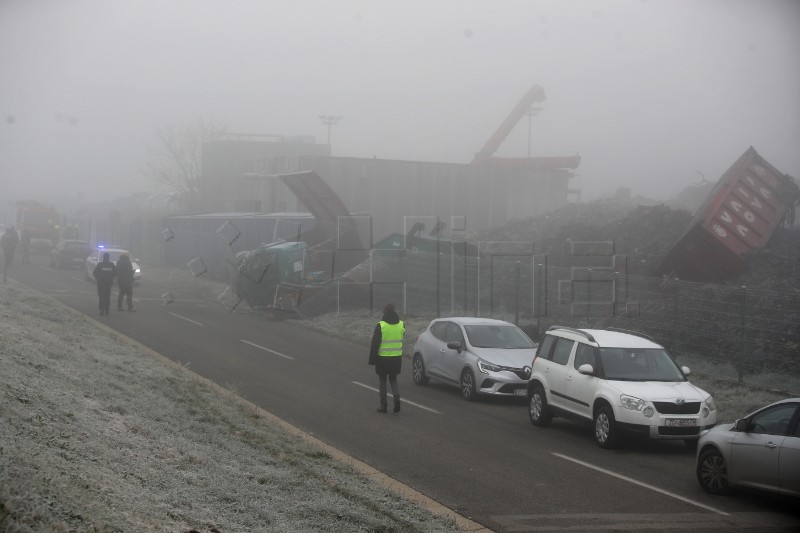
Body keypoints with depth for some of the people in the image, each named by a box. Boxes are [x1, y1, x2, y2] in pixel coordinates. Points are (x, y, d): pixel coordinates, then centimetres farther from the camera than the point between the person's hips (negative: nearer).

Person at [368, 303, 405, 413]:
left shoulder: (380, 326, -12)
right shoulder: (401, 325, 0)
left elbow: (375, 344, -9)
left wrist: (372, 359, -3)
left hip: (383, 359, -3)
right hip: (397, 359, 4)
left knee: (382, 381, 8)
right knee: (393, 380, 17)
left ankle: (383, 405, 10)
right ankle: (397, 398, -5)